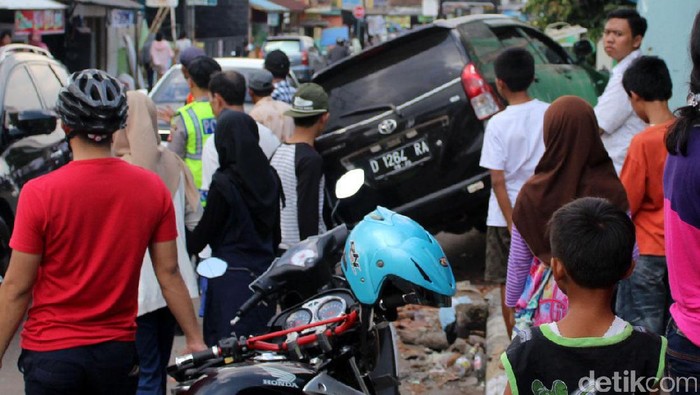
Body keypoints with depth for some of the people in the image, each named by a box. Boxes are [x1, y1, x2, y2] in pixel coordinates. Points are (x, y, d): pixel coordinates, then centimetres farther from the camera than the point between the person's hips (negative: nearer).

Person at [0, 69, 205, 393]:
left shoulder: (40, 193, -13)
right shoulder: (153, 188, -3)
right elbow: (169, 273, 1)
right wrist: (195, 339, 10)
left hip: (52, 353, -3)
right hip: (118, 351, 3)